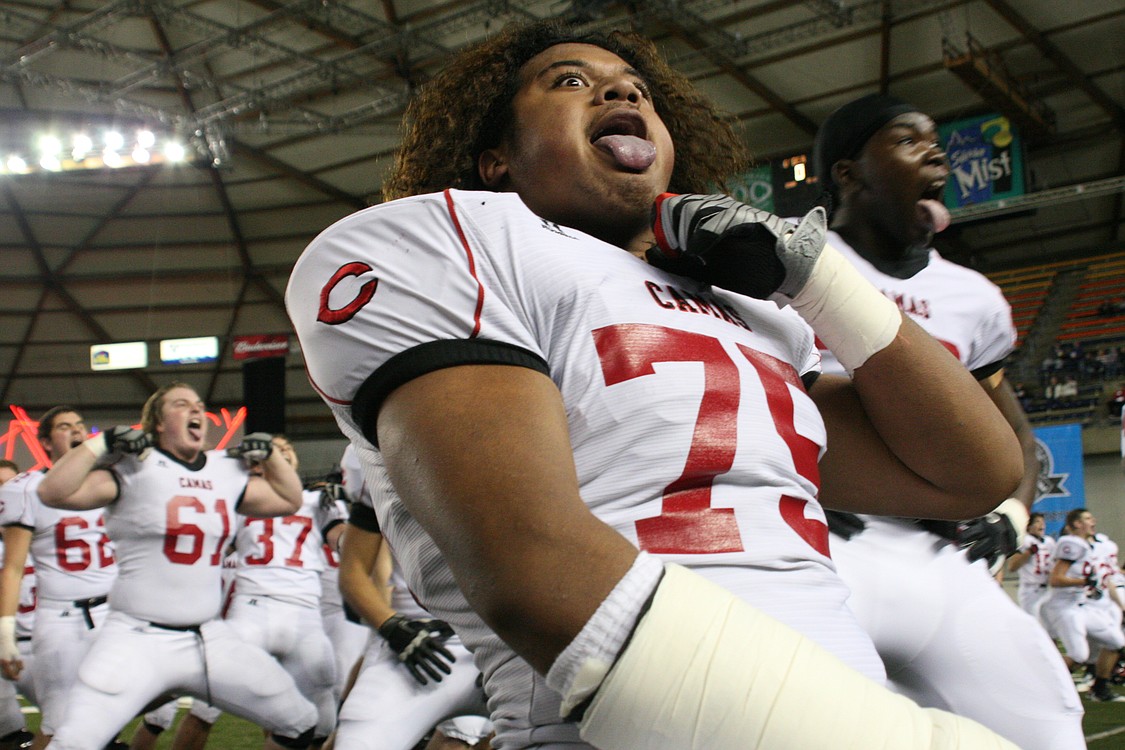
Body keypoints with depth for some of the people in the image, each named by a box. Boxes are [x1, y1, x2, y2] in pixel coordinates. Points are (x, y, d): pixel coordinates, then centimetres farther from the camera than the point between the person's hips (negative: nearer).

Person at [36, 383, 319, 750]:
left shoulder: (227, 471, 10)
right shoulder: (135, 466, -6)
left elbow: (289, 500, 22)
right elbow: (52, 493, -18)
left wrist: (270, 452, 12)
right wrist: (102, 443, -18)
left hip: (210, 638, 6)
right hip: (138, 638, -5)